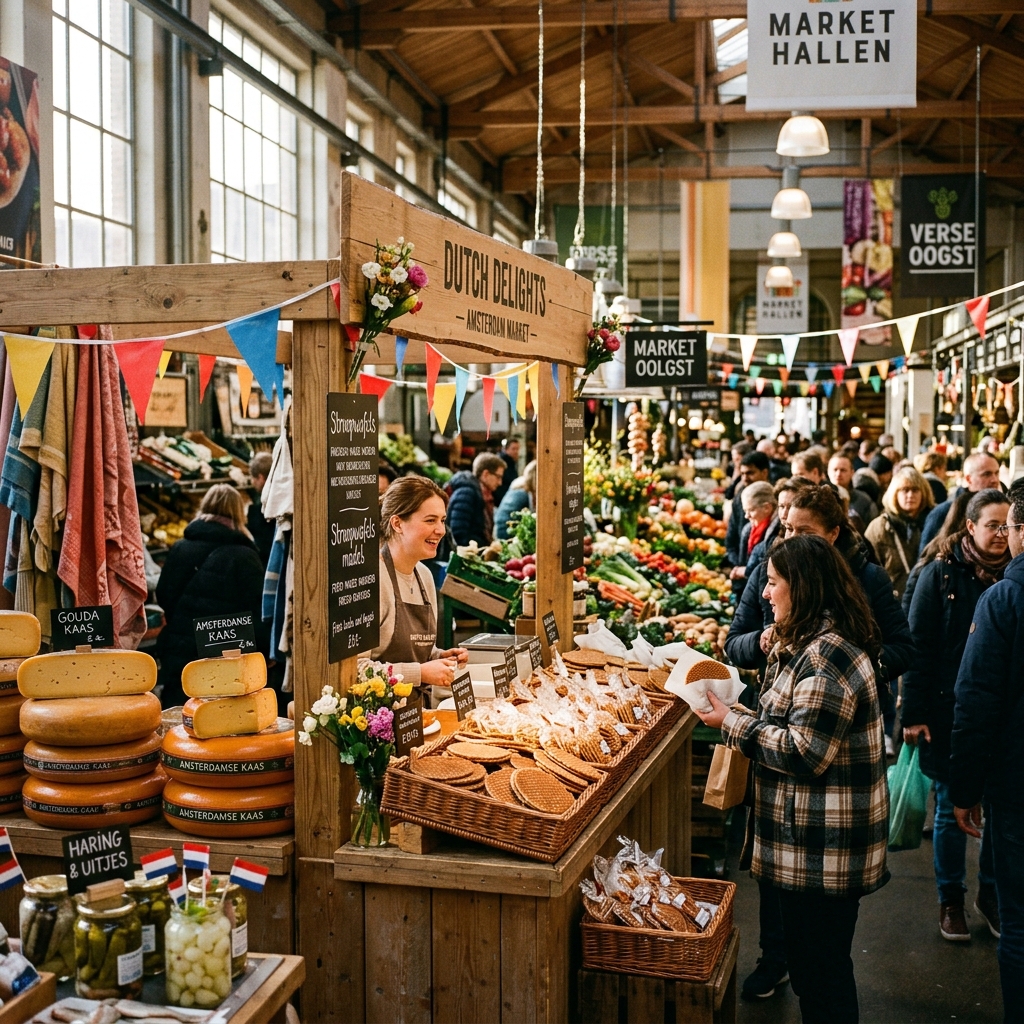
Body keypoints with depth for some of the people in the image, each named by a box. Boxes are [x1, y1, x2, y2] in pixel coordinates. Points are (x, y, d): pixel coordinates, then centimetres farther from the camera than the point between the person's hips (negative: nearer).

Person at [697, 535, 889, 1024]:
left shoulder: (828, 657, -23)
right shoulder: (808, 644, 13)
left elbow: (805, 752, -26)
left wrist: (732, 723, -16)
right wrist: (740, 716, 6)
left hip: (822, 850, -11)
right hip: (810, 843, 11)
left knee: (821, 971, 2)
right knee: (809, 963, 21)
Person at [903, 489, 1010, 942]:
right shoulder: (942, 573, -6)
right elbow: (919, 646, -7)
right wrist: (914, 713, -10)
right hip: (950, 714, -2)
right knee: (951, 809, 9)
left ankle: (991, 894, 29)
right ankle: (950, 900, 24)